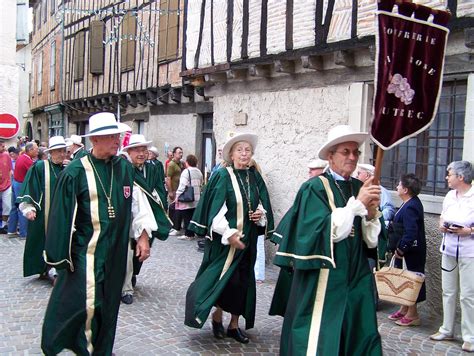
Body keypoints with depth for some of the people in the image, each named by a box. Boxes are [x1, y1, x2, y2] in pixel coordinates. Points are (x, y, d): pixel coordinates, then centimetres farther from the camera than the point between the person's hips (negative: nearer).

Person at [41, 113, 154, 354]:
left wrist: (143, 235, 7)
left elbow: (136, 202, 11)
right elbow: (61, 215, -8)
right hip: (84, 251, -4)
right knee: (85, 303, -7)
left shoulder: (125, 168, 3)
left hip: (116, 251, 5)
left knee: (109, 305, 15)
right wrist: (59, 254, -7)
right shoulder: (75, 171, -11)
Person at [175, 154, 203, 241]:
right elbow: (200, 185, 16)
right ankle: (191, 233, 14)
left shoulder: (186, 171, -12)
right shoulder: (199, 172, 10)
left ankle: (188, 234, 1)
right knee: (193, 216, 10)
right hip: (196, 200, 7)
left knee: (187, 217, -1)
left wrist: (177, 197, -11)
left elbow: (182, 185, -16)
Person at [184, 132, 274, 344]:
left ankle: (234, 325, 24)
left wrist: (261, 214, -9)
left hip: (248, 240, 5)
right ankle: (217, 317, 23)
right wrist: (229, 234, -21)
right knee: (226, 279, -3)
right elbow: (215, 210, -14)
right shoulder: (222, 176, -10)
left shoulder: (255, 178, 5)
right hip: (224, 239, -5)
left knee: (243, 281, 9)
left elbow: (263, 205, 13)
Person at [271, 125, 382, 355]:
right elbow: (326, 231, -20)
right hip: (323, 280, -5)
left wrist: (372, 213, -12)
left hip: (356, 278, 6)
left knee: (356, 337, 11)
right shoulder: (315, 188, -9)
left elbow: (371, 240, 7)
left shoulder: (360, 188, 7)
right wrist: (357, 204, -20)